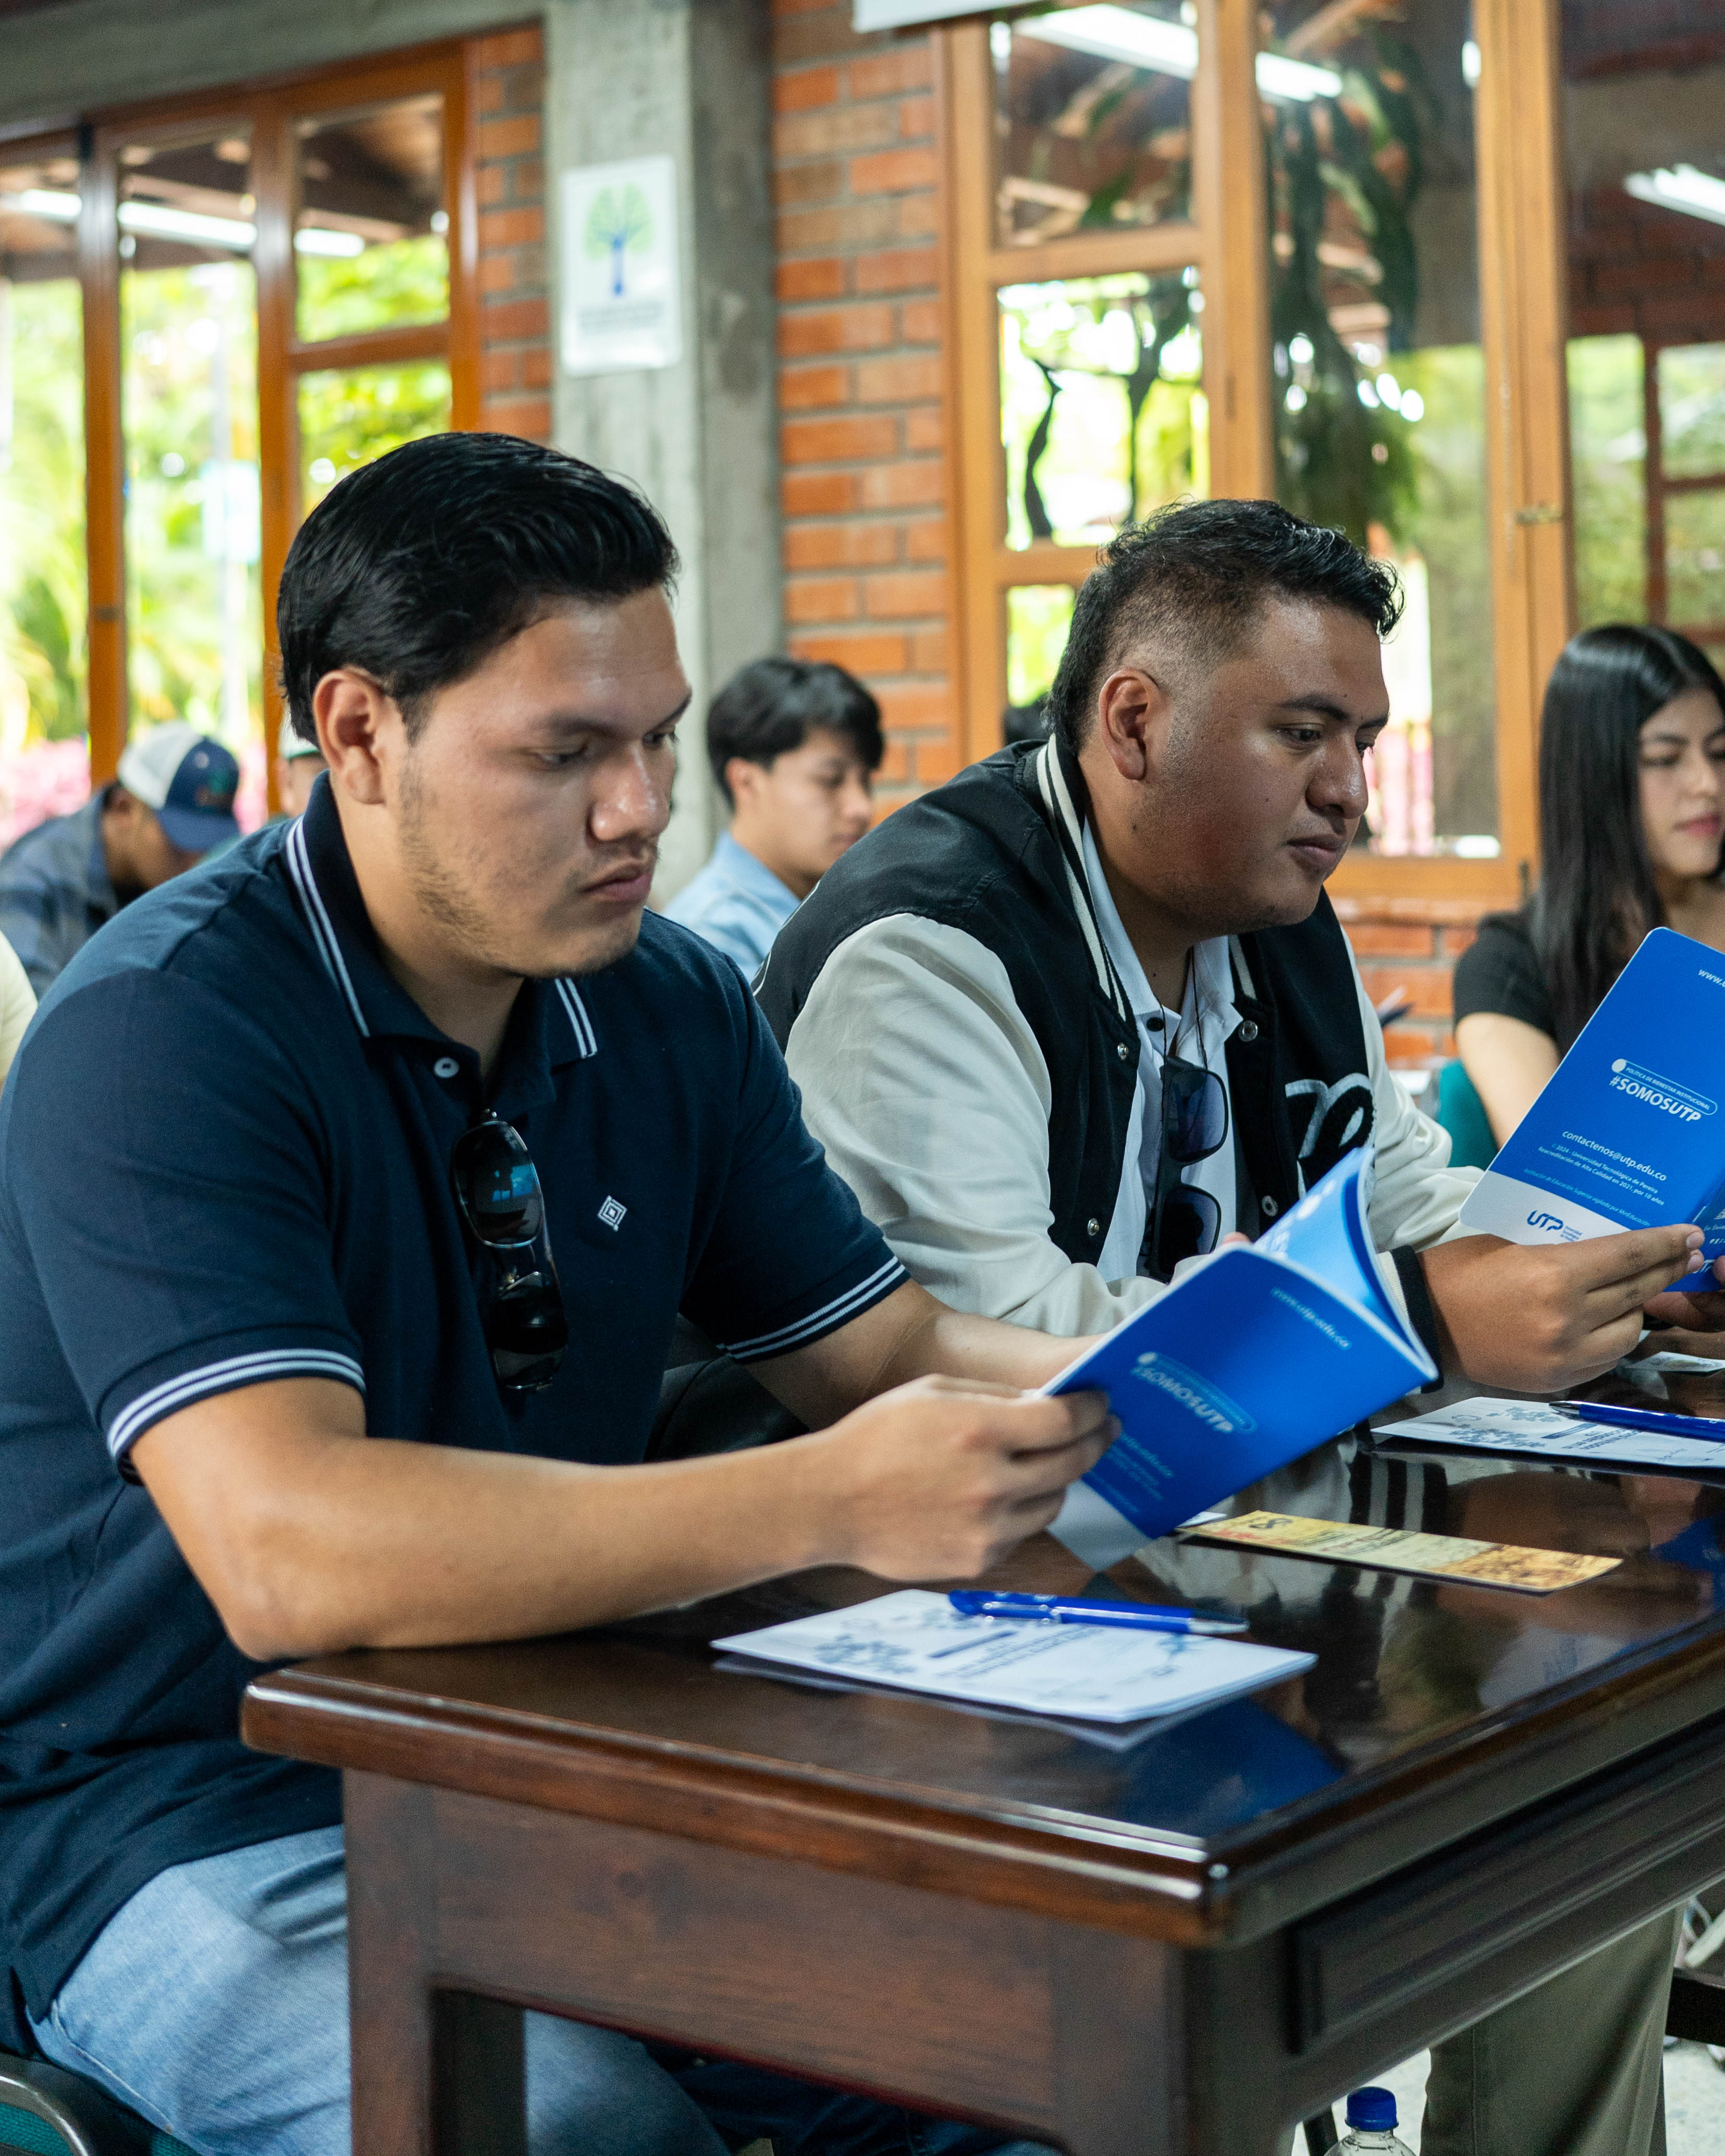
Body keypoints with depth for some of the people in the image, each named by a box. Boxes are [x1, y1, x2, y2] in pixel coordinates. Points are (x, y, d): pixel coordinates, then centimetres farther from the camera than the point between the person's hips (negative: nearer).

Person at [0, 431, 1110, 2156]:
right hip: (202, 1822, -6)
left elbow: (886, 1351, 10)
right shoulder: (159, 1036, -17)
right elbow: (286, 1550, -30)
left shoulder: (675, 1008, 7)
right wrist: (834, 1503, -35)